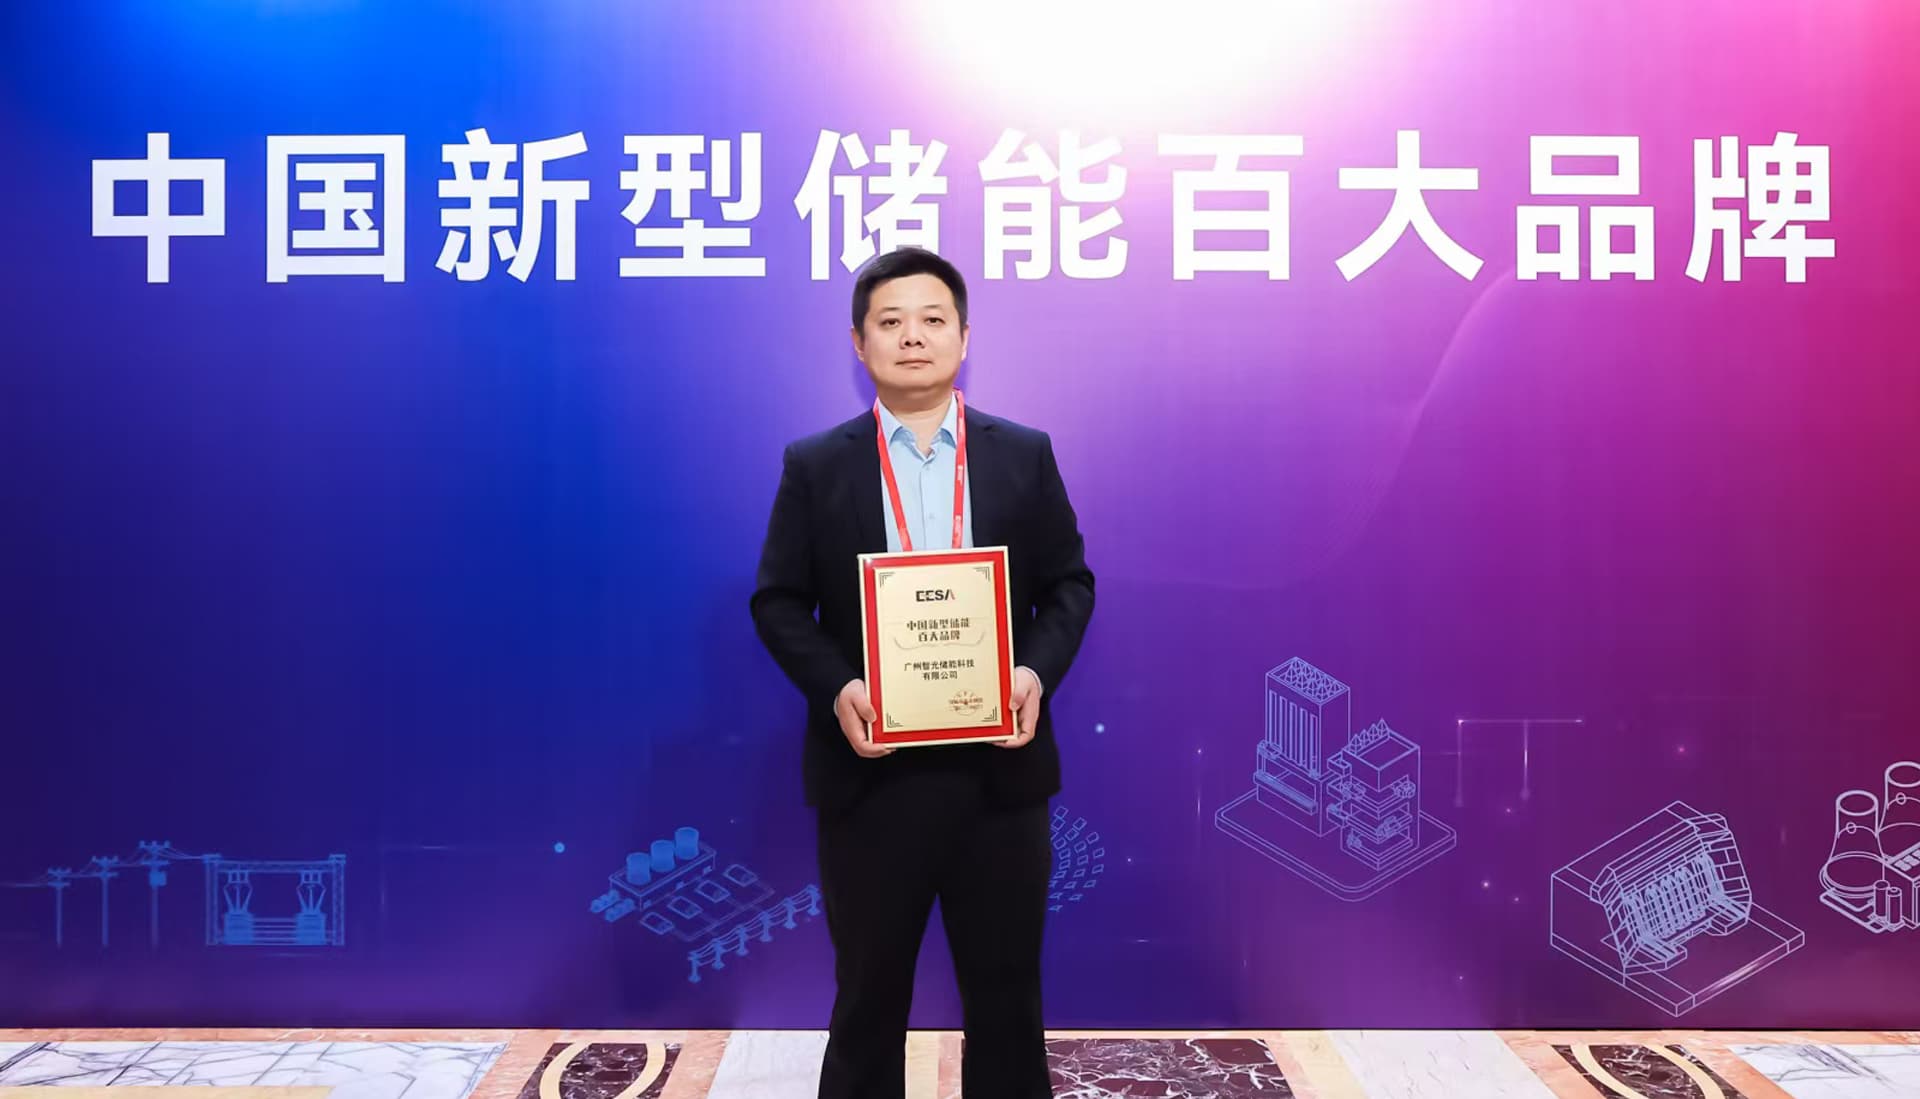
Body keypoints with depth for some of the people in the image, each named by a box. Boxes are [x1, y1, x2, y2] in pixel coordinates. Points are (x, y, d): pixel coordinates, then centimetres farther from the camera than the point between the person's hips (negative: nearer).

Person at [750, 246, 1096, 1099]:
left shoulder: (1024, 454, 4)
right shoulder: (814, 465, 2)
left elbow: (1069, 584, 5)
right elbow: (777, 601, 0)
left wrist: (1038, 672, -13)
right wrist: (834, 689, -16)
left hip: (998, 766, 1)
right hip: (870, 771, -1)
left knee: (1007, 993, 14)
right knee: (868, 995, 14)